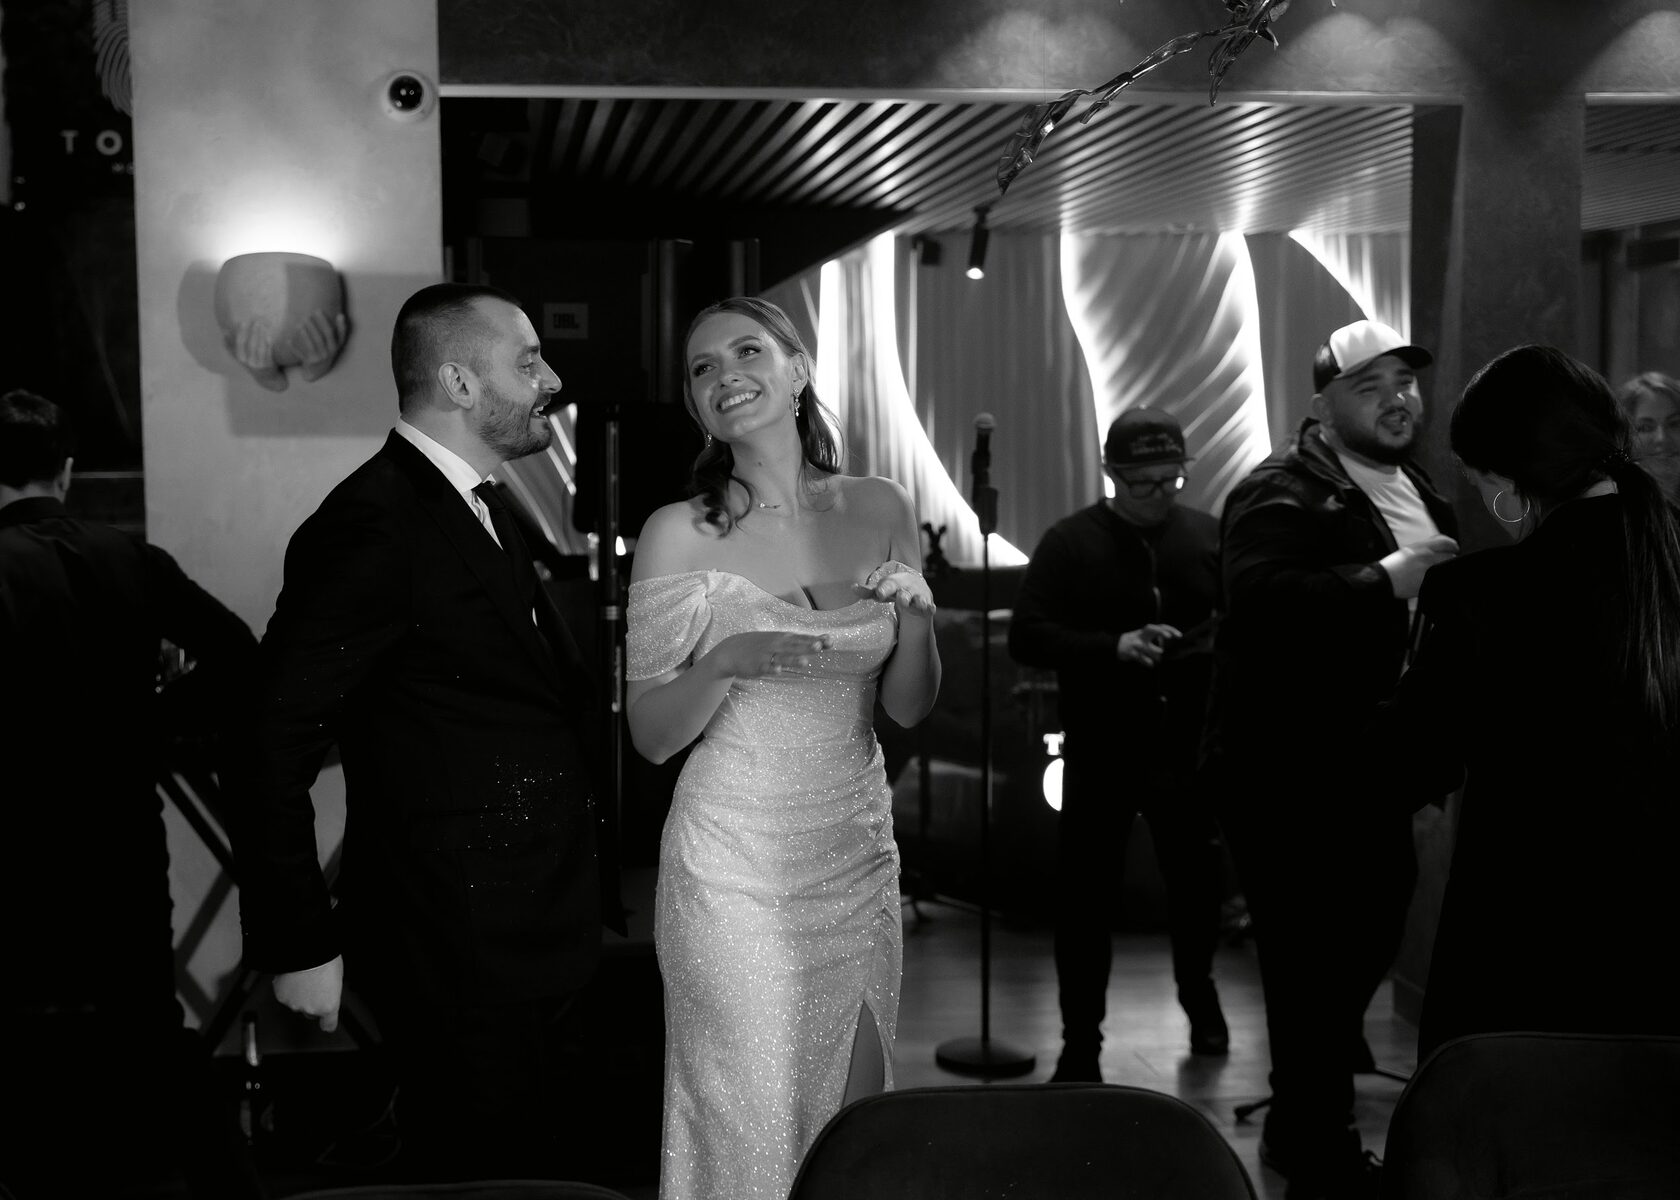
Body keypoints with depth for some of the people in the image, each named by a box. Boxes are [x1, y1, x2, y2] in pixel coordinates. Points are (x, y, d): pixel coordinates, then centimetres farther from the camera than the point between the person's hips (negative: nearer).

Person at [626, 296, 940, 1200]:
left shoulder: (881, 512, 4)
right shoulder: (677, 535, -6)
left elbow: (908, 706, 9)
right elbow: (650, 734, -3)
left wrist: (916, 615, -10)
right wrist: (727, 663, -21)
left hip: (859, 847, 4)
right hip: (734, 861, -3)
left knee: (853, 1110, 14)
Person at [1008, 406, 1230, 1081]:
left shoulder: (1209, 537, 6)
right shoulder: (1070, 543, -1)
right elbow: (1025, 637, -8)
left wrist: (1218, 649, -10)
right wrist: (1113, 647, -22)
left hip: (1188, 746, 2)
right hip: (1100, 750, -2)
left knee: (1198, 880, 14)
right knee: (1084, 896, 0)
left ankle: (1199, 997, 41)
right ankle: (1080, 1045, 11)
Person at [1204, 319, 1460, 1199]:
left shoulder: (1418, 493, 17)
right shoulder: (1281, 493, -12)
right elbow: (1261, 599, -32)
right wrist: (1383, 579, -30)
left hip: (1375, 770, 9)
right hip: (1292, 775, -9)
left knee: (1368, 941, 18)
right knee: (1312, 962, -3)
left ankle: (1301, 1121, 36)